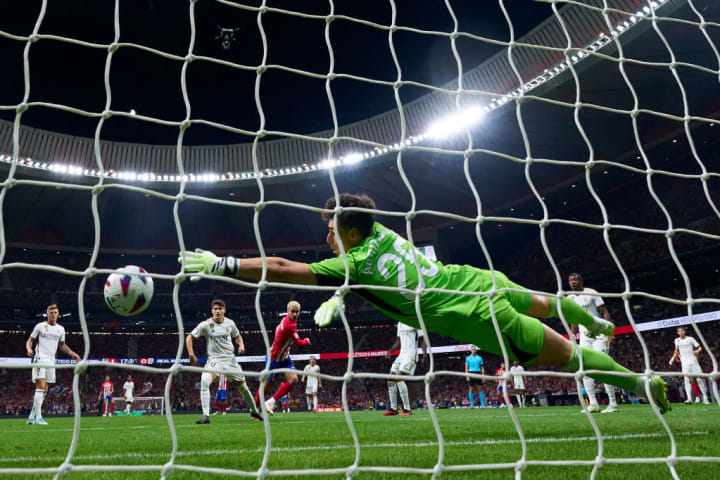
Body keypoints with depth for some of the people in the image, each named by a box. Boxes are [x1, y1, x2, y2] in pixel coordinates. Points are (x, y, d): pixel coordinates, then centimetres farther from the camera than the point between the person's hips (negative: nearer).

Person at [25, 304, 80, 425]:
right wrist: (29, 349, -16)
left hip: (51, 361, 5)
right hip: (40, 359, -5)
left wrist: (72, 354, 11)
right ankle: (38, 418, -17)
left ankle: (31, 417, 15)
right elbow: (30, 340, 5)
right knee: (41, 386, -17)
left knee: (44, 390, 6)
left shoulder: (60, 329, 13)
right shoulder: (40, 326, 1)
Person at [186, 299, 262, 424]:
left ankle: (254, 411, 33)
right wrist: (191, 354, -11)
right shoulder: (206, 324, -8)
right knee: (204, 381, -30)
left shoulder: (230, 323, 1)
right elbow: (189, 337, 0)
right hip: (214, 360, -2)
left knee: (243, 386, 9)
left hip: (230, 359, 3)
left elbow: (237, 336, 19)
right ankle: (206, 416, -25)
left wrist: (241, 345, -1)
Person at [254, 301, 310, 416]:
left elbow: (277, 328, 17)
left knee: (293, 380, -9)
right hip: (274, 358, -8)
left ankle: (271, 402, 1)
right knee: (267, 385, 5)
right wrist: (307, 341, 1)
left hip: (284, 357, 8)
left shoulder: (286, 320, -4)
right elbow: (299, 343, -20)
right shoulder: (289, 325, -31)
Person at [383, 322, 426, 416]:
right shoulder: (400, 323, 18)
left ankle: (407, 409, -14)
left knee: (399, 379, -20)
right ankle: (393, 409, 13)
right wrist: (390, 351, 12)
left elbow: (422, 340, -5)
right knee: (391, 379, 3)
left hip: (411, 355, -8)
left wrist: (424, 354, -17)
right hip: (401, 354, 8)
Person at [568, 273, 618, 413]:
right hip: (584, 338, 5)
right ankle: (593, 404, -1)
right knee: (585, 370, -3)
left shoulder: (591, 293, -3)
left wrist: (609, 332, -18)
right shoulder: (570, 299, 12)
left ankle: (613, 404, -5)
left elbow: (605, 313, -6)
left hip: (599, 335, -5)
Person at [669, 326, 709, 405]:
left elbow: (700, 347, 0)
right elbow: (676, 351, 24)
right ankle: (689, 399, -19)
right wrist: (673, 358, 16)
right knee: (687, 380, -11)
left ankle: (705, 398, 10)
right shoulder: (677, 340, 9)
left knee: (699, 379, -1)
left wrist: (697, 351, -21)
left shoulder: (690, 339, -1)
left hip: (693, 361, -2)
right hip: (685, 363, 2)